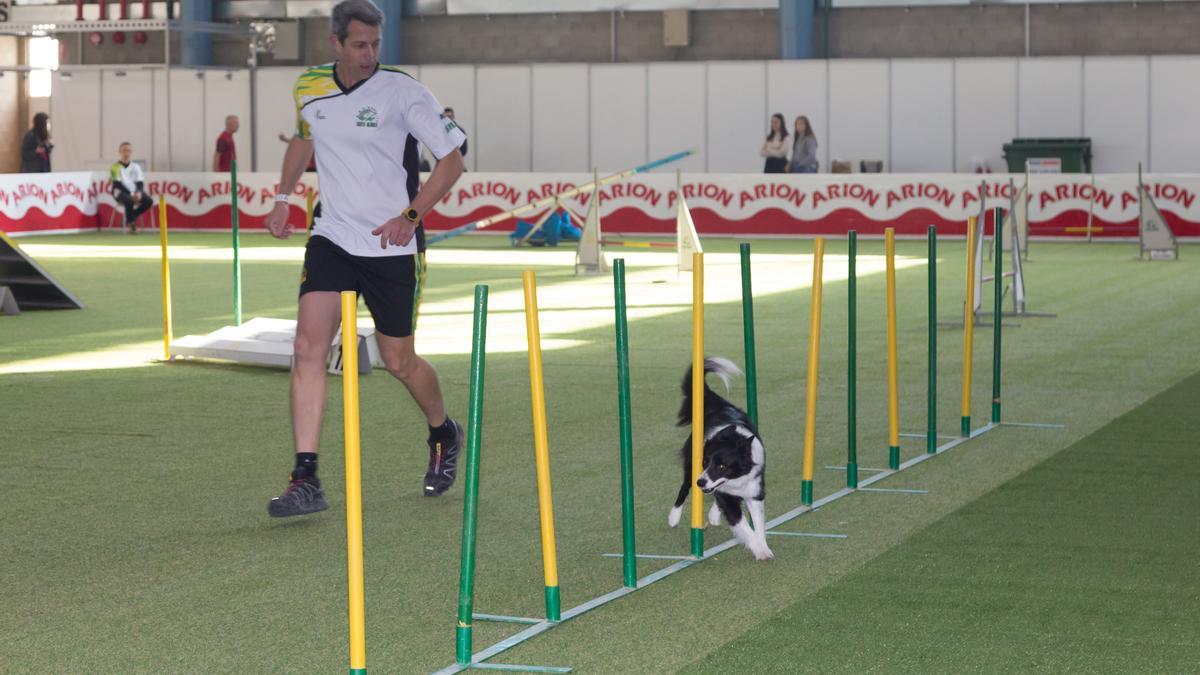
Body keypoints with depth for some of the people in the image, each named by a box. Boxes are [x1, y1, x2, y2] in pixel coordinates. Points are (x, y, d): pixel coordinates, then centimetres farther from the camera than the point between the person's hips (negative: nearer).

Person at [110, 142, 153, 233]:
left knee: (149, 201, -20)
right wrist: (131, 194, -20)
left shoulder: (136, 167, 12)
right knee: (129, 201, -38)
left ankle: (130, 218, -4)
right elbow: (117, 184, -11)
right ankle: (130, 223, -19)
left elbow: (140, 183, 6)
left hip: (134, 192, 5)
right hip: (121, 193, -5)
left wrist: (139, 193, -17)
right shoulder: (116, 167, -3)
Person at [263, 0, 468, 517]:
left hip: (393, 247, -3)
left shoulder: (402, 92, -11)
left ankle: (444, 435, 40)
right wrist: (283, 197, 15)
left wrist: (411, 215, -16)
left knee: (398, 362, 8)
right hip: (332, 238, 3)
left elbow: (451, 160, -6)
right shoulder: (309, 89, 3)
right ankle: (305, 479, -16)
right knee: (308, 347, -15)